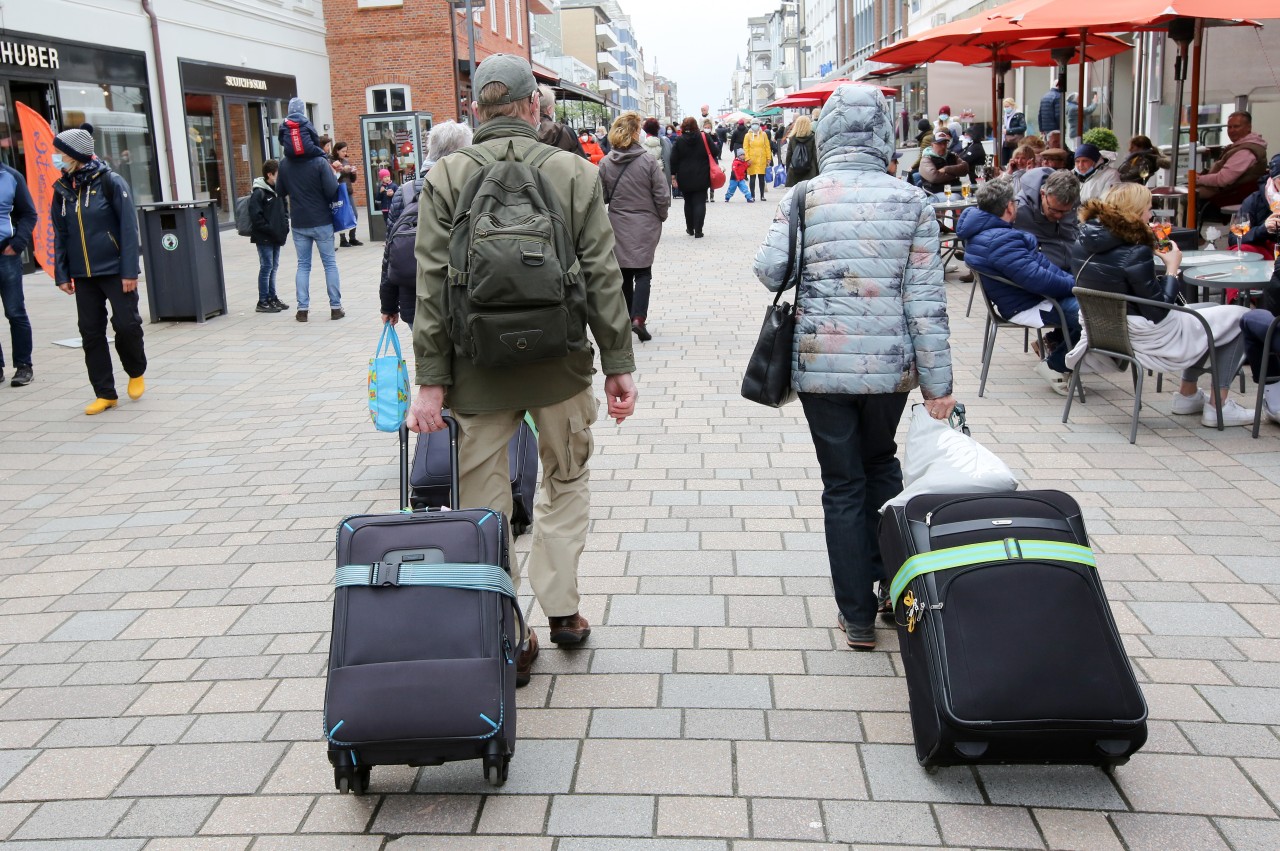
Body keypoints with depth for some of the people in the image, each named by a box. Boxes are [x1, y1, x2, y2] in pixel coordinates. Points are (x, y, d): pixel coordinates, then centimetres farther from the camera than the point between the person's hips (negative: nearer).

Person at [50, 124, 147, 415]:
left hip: (115, 271, -5)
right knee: (90, 332, 4)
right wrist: (62, 274, 6)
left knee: (126, 324, -4)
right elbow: (60, 235, 11)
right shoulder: (63, 188, 7)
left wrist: (129, 271, -14)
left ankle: (136, 373, 24)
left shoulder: (110, 182, -8)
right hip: (83, 275, 5)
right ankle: (105, 393, 13)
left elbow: (129, 228, -10)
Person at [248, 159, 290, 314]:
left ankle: (272, 298, 21)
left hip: (276, 237, 8)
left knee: (273, 267, 13)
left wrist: (284, 226, 5)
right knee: (266, 267, -5)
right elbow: (255, 216, -17)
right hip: (264, 238, -8)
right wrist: (270, 230, -18)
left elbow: (284, 210, 21)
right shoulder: (259, 193, -13)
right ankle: (263, 302, 0)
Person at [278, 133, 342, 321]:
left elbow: (280, 192, 8)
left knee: (303, 265, 10)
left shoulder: (284, 164, 1)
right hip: (321, 221, -3)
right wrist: (334, 175, 1)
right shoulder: (319, 162, -13)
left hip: (298, 223, 3)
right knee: (330, 263, 7)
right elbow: (333, 192, -17)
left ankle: (302, 309, 6)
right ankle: (335, 307, 8)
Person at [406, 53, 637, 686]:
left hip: (479, 370, 0)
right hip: (560, 364, 1)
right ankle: (561, 609, 24)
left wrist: (431, 380, -4)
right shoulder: (574, 172, -2)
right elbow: (602, 278, -4)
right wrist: (618, 364, 2)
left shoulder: (446, 176, -3)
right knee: (566, 479, 22)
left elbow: (432, 286, -7)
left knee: (485, 505, 10)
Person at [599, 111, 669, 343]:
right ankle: (638, 317, -11)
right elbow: (662, 196, -9)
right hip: (645, 226, -2)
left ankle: (626, 318, 22)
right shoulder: (648, 161, -12)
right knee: (643, 272, 5)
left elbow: (601, 197, 0)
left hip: (618, 226, 2)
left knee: (624, 273, 15)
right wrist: (660, 217, 9)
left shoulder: (605, 163, -5)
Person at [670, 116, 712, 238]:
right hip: (701, 178, -1)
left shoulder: (679, 141, -4)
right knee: (700, 203, 1)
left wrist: (673, 176, -2)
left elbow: (674, 160, -6)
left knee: (688, 203, 16)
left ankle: (690, 229, 23)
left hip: (685, 178, 1)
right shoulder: (704, 138, -3)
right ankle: (698, 231, -7)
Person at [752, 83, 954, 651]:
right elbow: (926, 299, -5)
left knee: (843, 485, 10)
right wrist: (937, 381, -1)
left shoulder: (803, 198, -6)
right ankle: (895, 586, 29)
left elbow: (769, 273, -7)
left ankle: (858, 616, 16)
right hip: (890, 365, 1)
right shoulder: (912, 202, -4)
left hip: (820, 364, -1)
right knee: (881, 463, 26)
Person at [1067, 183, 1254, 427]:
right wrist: (1172, 268, -10)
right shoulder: (1135, 253, -25)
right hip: (1150, 340, -8)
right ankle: (1218, 406, 10)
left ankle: (1187, 395, 31)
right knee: (1240, 317, 7)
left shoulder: (1083, 245, -3)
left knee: (1207, 310, 29)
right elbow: (1158, 312, -20)